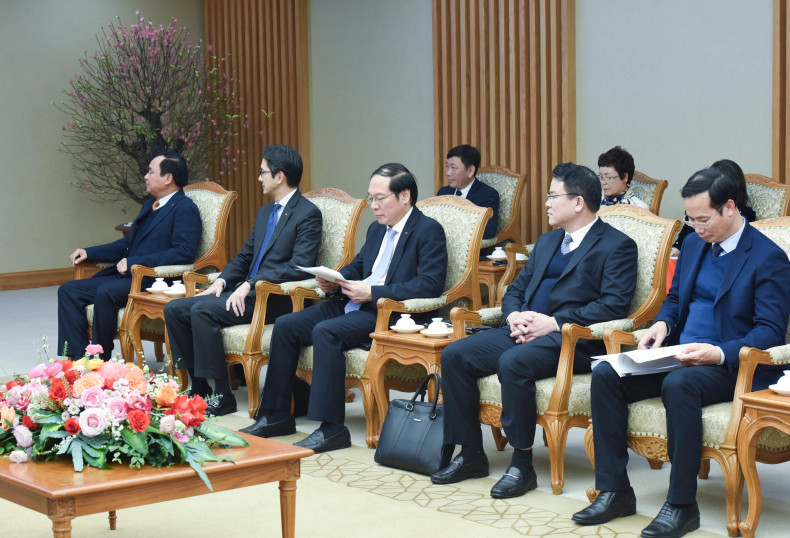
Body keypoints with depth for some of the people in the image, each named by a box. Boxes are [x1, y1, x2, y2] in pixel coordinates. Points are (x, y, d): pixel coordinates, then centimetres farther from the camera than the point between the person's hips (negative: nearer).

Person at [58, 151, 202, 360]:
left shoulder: (185, 209, -7)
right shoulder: (150, 205, 23)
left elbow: (184, 252, -20)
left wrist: (134, 263, -21)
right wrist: (89, 253, 17)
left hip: (154, 281, -10)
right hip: (126, 276, 10)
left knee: (106, 292, -34)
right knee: (68, 291, -3)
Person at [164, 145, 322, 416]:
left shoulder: (307, 214, -8)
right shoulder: (265, 213, 21)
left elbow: (300, 266, -20)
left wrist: (250, 284, -22)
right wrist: (221, 281, 4)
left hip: (276, 298, -9)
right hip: (247, 291, 9)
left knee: (203, 310, -28)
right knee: (174, 309, -2)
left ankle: (223, 396, -21)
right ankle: (199, 387, 1)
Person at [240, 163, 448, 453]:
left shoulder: (429, 231, -8)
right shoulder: (377, 229, 19)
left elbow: (430, 285, -19)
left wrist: (372, 292, -20)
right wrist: (334, 281, 5)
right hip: (353, 304, 9)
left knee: (325, 332, -31)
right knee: (285, 326, -3)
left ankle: (332, 428, -28)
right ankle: (277, 415, 4)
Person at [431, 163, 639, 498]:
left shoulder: (617, 246, -1)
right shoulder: (546, 242, 25)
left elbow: (613, 306, -13)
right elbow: (515, 290, 25)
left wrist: (554, 322, -18)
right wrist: (515, 315, 0)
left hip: (569, 339, -8)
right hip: (523, 329, 8)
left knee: (513, 363, -35)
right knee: (454, 355, -10)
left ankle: (522, 464, -23)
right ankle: (471, 455, -2)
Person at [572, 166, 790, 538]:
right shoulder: (693, 244, 14)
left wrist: (720, 354, -29)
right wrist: (662, 323, 2)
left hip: (731, 366, -7)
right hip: (678, 354, 7)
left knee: (679, 385, -39)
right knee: (605, 374, -15)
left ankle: (682, 505, -28)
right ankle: (614, 491, -11)